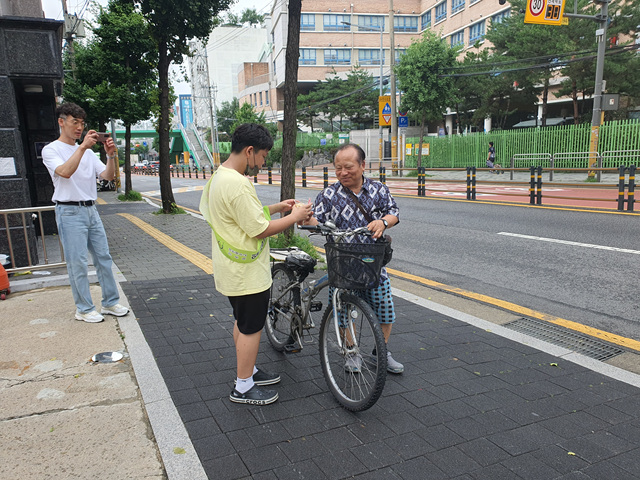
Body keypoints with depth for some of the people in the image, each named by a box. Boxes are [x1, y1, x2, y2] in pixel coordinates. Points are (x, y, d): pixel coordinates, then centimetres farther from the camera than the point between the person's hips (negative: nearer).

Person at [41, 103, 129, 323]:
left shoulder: (88, 152, 15)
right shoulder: (51, 150, -2)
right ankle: (84, 309, 8)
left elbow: (108, 176, 6)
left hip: (91, 210, 6)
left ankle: (110, 302, 17)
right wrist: (82, 147, -28)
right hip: (69, 212, -6)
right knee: (78, 262, -3)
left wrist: (110, 155, -10)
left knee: (103, 257, 7)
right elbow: (65, 172, -22)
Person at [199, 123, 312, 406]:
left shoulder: (219, 176, 8)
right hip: (247, 273, -10)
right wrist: (295, 217, -14)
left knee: (243, 323, 22)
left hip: (233, 269, 10)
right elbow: (260, 230, -25)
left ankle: (247, 371, 39)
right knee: (251, 328, 4)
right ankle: (244, 388, 19)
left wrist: (276, 208, 10)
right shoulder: (237, 184, -26)